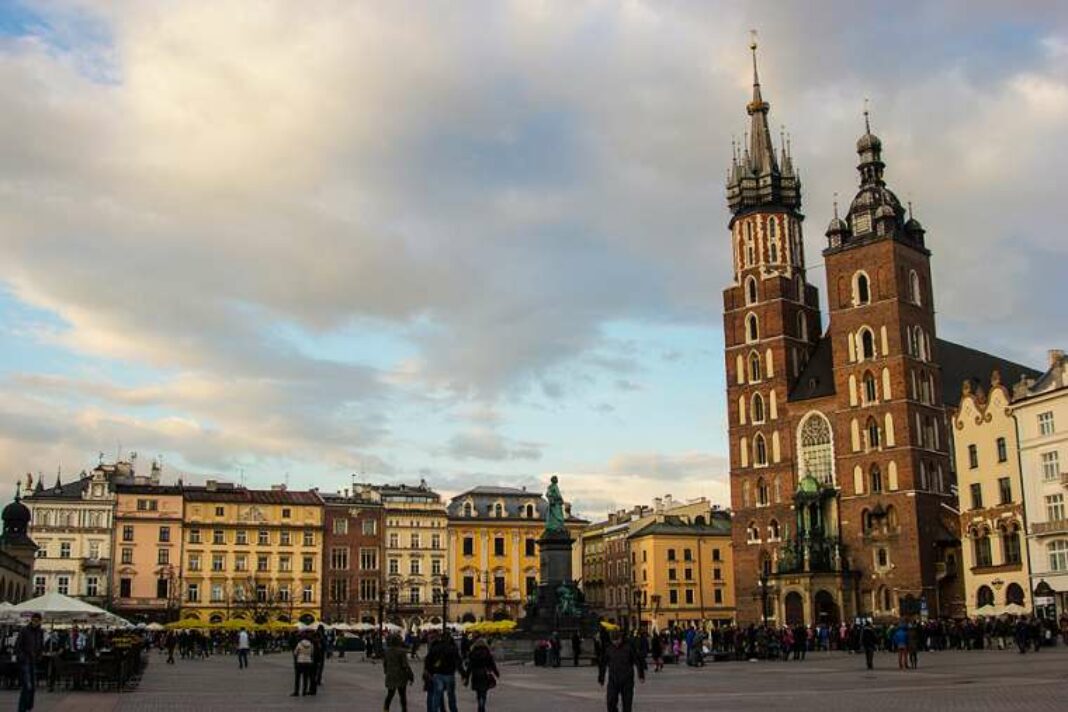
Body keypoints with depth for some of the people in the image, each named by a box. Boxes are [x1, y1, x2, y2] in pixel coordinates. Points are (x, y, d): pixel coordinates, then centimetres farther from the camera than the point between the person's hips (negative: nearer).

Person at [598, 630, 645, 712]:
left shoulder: (628, 647, -4)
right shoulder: (609, 649, 1)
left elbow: (638, 660, 3)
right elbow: (602, 664, 11)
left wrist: (641, 675, 3)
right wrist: (601, 678, 14)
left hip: (627, 681, -1)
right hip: (613, 680, 1)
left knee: (627, 704, 4)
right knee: (611, 703, -8)